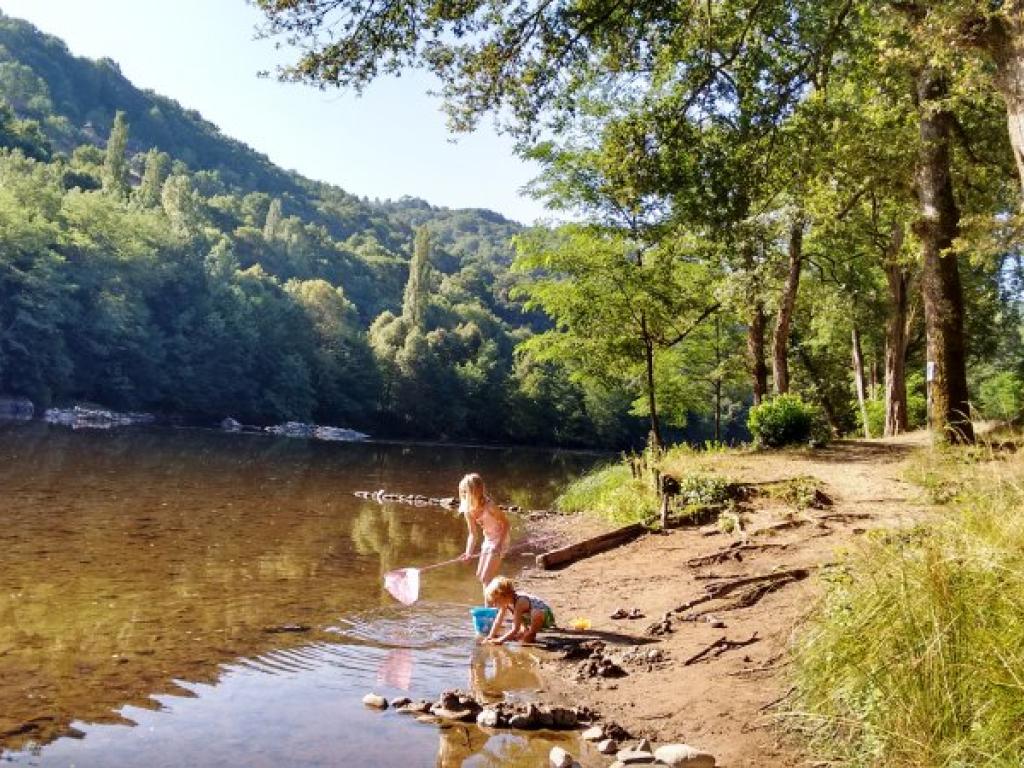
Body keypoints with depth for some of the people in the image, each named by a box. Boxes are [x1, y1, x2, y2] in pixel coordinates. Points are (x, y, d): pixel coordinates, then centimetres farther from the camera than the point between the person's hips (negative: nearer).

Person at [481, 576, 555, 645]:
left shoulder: (520, 602, -32)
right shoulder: (506, 602, -8)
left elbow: (515, 629, -32)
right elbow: (498, 622, -1)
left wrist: (500, 640, -31)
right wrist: (490, 637, -7)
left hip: (545, 616, -8)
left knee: (536, 613, -39)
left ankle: (530, 634, -15)